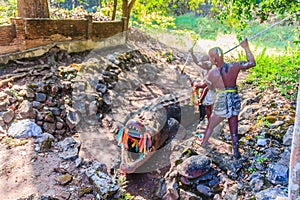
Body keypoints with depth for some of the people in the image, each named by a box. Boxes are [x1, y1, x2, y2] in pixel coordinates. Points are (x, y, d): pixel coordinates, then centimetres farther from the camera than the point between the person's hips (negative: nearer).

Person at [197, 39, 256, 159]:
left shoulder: (211, 73, -14)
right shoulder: (234, 66, -10)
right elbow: (252, 63, 2)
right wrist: (246, 47, 7)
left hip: (221, 103, -2)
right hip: (235, 101, 2)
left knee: (211, 125, 22)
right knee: (233, 128, 17)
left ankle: (204, 142, 44)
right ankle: (236, 152, 18)